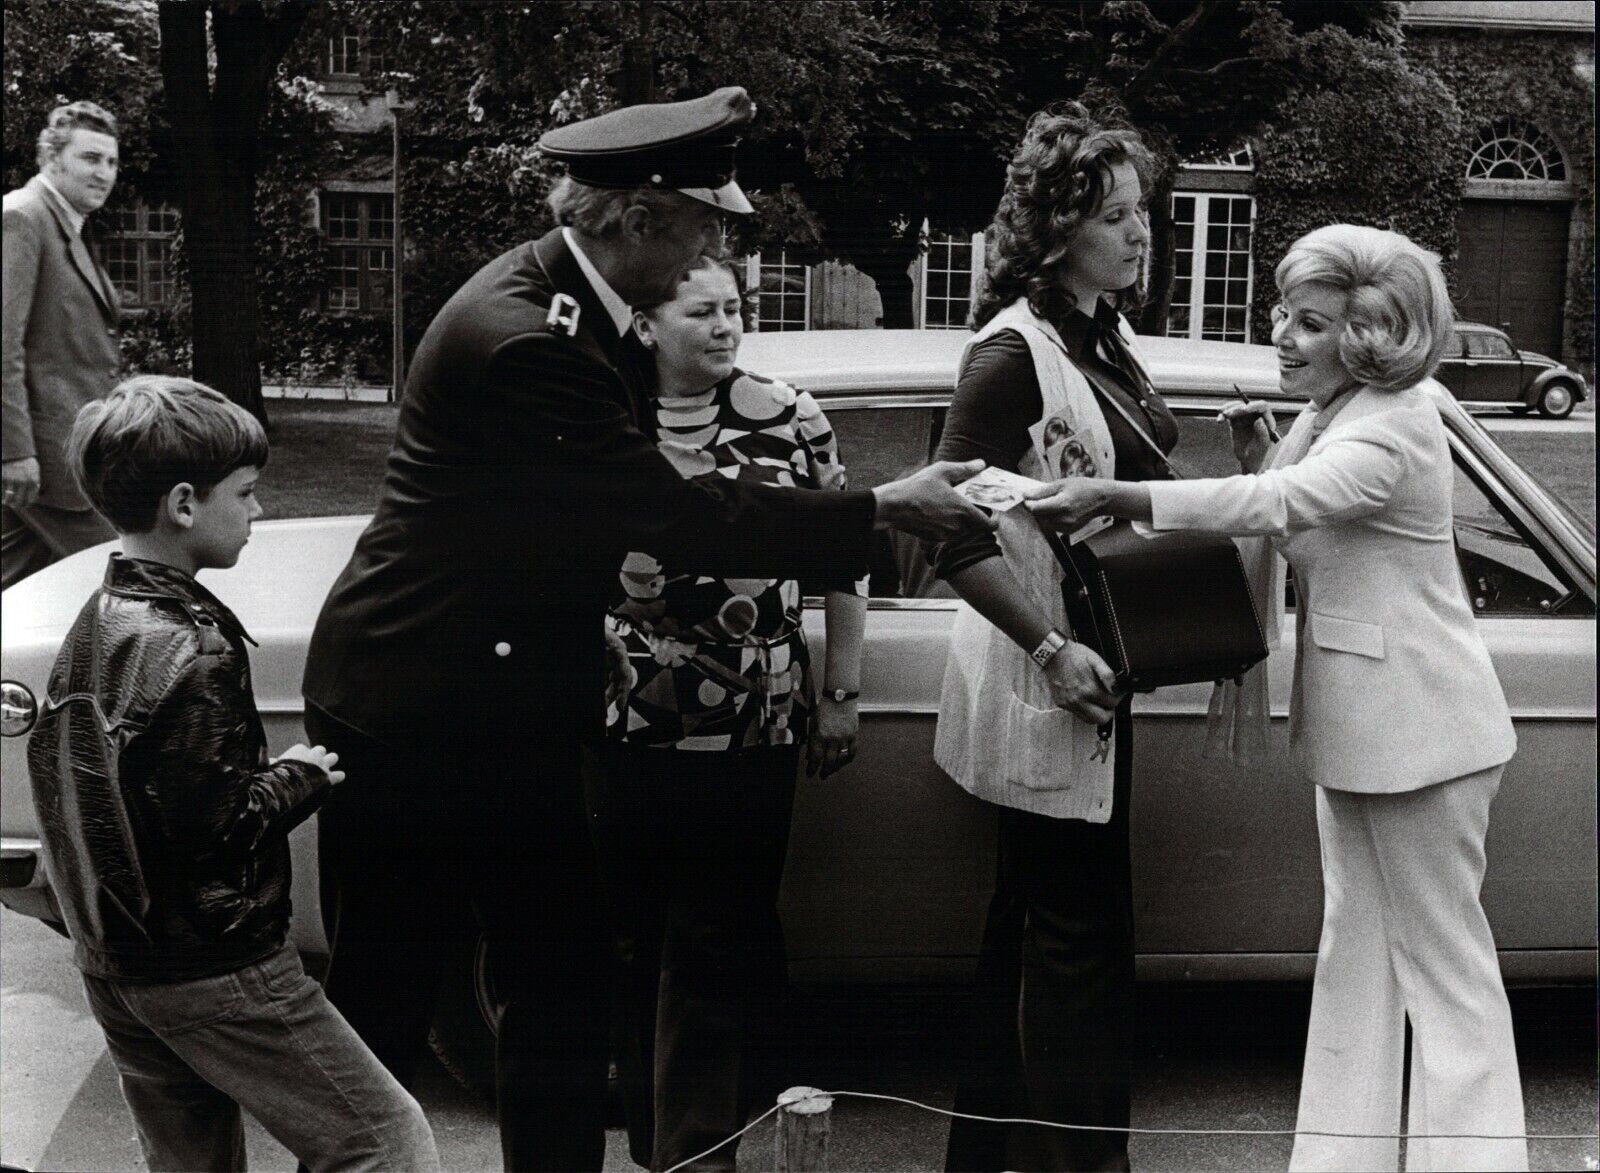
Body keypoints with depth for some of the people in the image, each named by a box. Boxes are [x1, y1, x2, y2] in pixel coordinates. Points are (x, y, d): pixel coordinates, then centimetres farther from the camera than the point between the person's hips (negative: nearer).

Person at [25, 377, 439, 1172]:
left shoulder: (93, 629, 7)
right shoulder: (190, 648, -20)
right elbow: (215, 827, -22)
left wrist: (267, 775, 9)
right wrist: (300, 777, -6)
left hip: (112, 967, 9)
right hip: (211, 972, -9)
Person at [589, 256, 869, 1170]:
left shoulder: (791, 418, -1)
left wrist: (842, 695, 6)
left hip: (753, 729, -1)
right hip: (625, 724, 1)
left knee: (718, 942, 2)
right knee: (635, 938, 11)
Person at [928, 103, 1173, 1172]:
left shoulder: (1106, 341, 11)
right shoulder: (1013, 352, -16)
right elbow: (957, 534, -21)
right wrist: (1052, 651, -24)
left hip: (1095, 684, 9)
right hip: (1047, 685, -9)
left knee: (1031, 924, 17)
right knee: (1082, 932, -3)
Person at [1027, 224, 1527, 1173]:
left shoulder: (1395, 429, -21)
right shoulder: (1329, 413, 8)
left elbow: (1274, 506, -36)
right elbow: (1299, 534, 13)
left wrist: (1109, 497, -41)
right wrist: (1258, 454, -5)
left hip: (1419, 728, -10)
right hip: (1355, 722, 10)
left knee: (1443, 959, 0)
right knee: (1357, 942, 15)